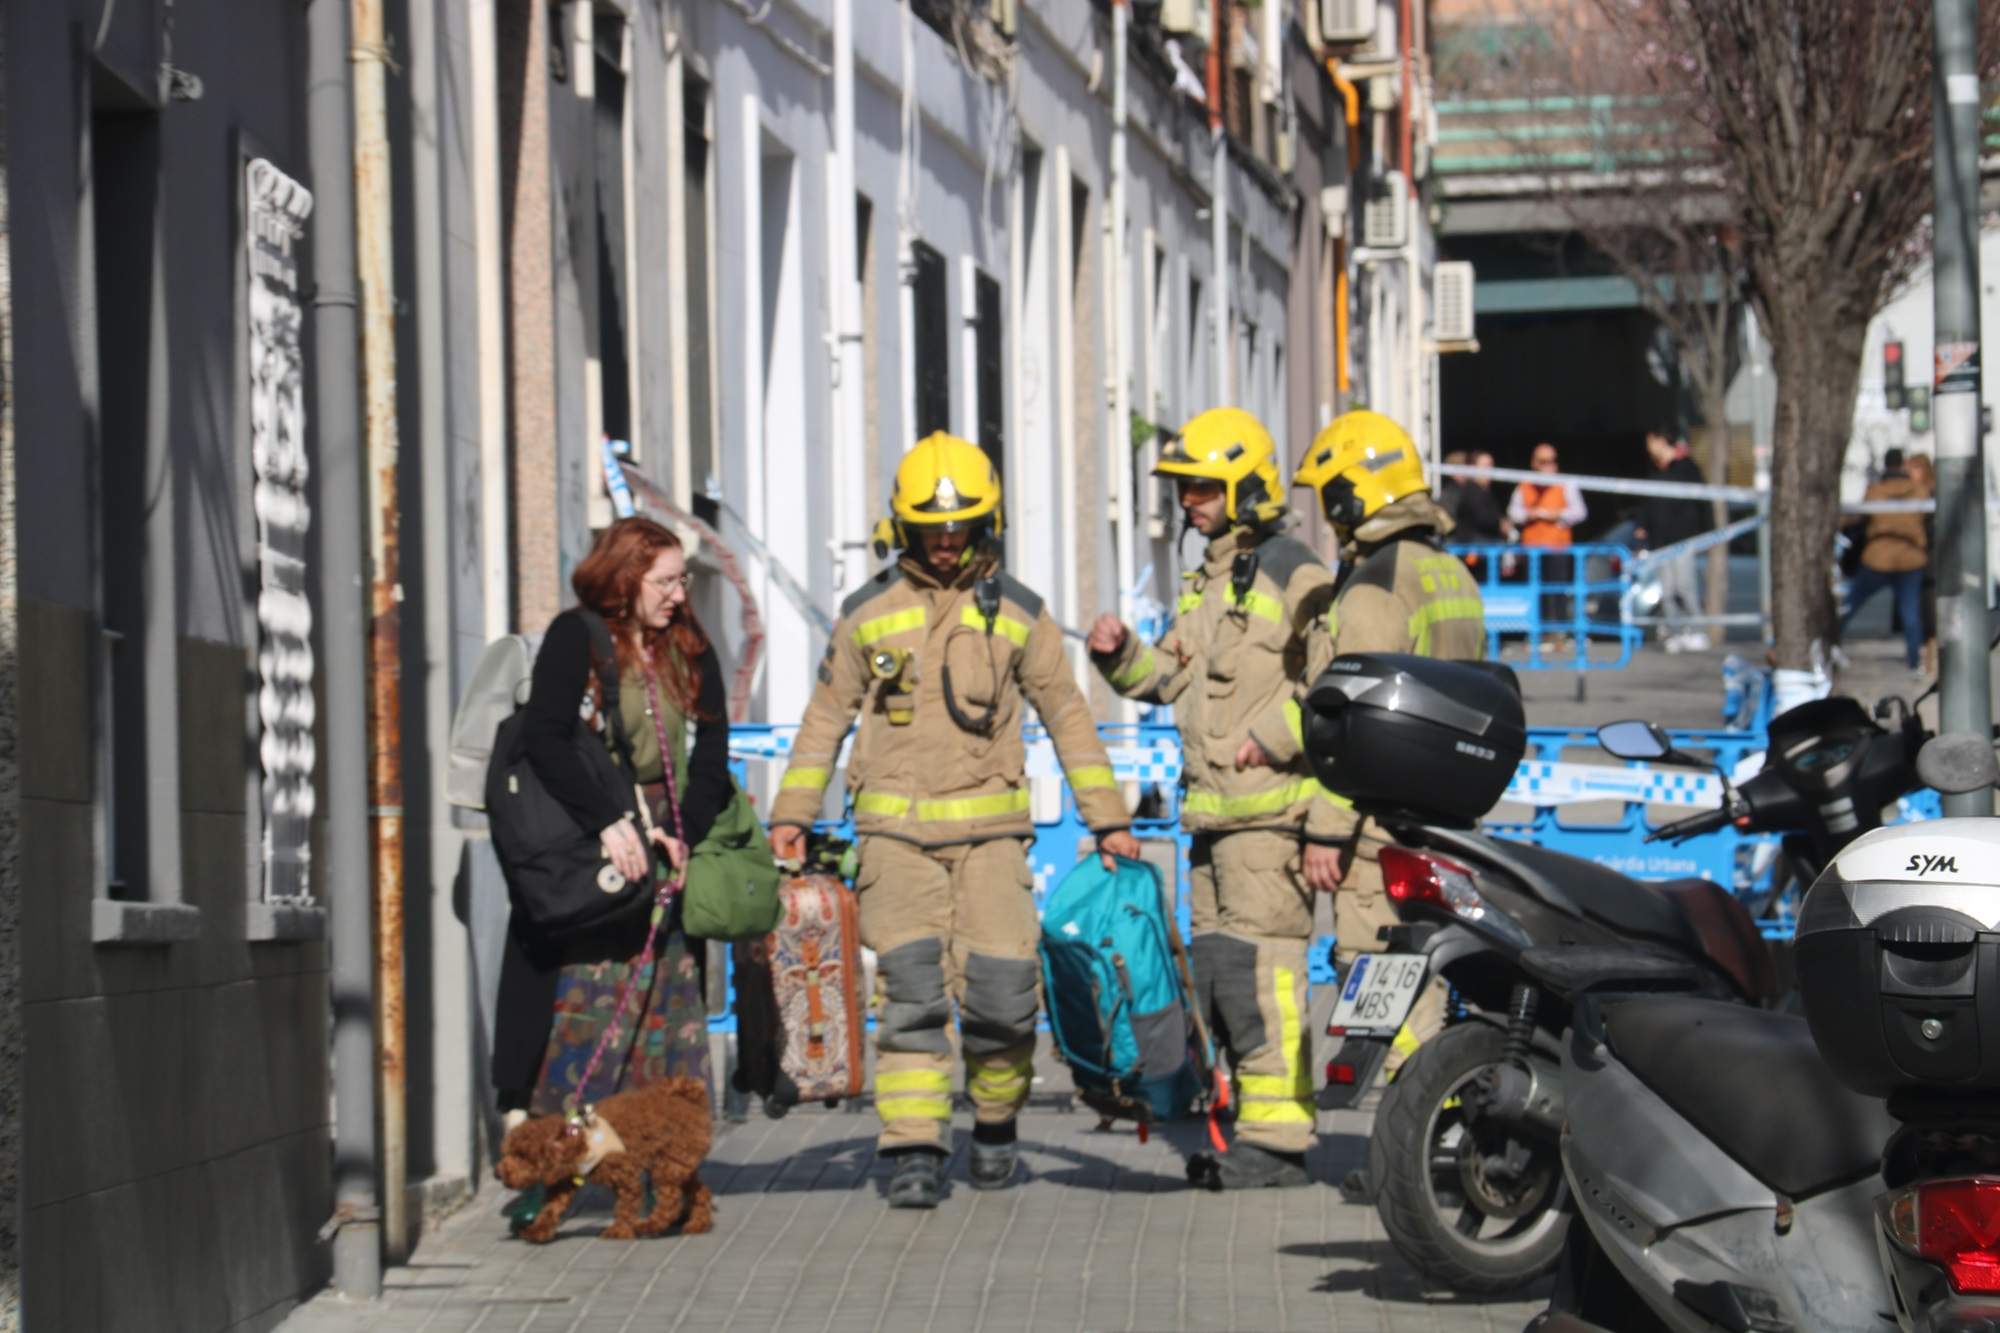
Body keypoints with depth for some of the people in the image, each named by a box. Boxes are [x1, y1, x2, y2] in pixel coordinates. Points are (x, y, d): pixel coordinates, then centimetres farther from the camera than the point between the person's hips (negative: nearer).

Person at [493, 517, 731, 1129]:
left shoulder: (690, 649, 11)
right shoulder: (575, 638, -4)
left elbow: (711, 752, 8)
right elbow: (544, 739, -14)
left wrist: (684, 833, -8)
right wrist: (609, 822, -22)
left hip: (666, 843, 5)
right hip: (585, 846, -4)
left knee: (667, 997, 0)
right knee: (581, 985, -9)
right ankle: (527, 1113, -7)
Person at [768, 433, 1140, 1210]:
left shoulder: (1016, 613, 8)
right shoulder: (869, 613, 8)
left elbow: (1066, 713, 13)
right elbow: (827, 715, 15)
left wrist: (1106, 817, 11)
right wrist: (792, 812, 8)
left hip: (990, 827, 0)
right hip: (896, 828, 0)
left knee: (1001, 990, -7)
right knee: (911, 989, -11)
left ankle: (995, 1122, 18)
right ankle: (914, 1153, -12)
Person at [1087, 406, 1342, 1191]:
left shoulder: (1293, 579, -10)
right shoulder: (1207, 585, 19)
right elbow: (1168, 678, 25)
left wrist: (1327, 827, -19)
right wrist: (1121, 654, 2)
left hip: (1271, 814, -10)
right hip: (1213, 817, 10)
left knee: (1257, 973, -12)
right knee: (1218, 973, 11)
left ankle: (1279, 1139, -10)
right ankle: (1252, 1128, 18)